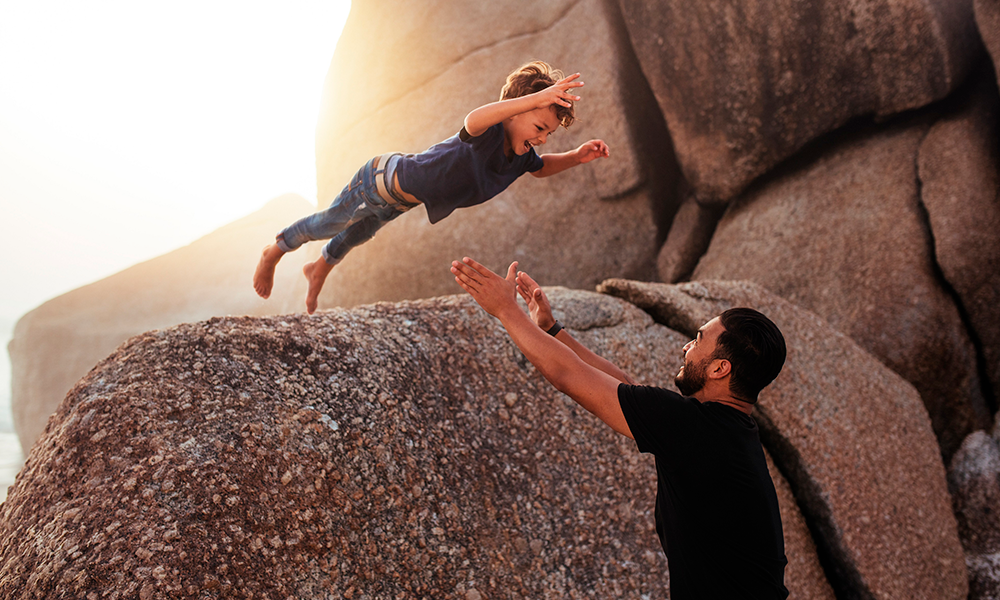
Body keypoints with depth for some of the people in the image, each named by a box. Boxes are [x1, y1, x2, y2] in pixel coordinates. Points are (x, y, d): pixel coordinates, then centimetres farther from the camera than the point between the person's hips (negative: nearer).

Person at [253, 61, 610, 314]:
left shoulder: (521, 154, -16)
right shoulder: (489, 135, -41)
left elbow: (540, 168, 9)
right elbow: (473, 121, -67)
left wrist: (577, 157, -10)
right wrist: (537, 98, -78)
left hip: (401, 200, 8)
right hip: (379, 181, -8)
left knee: (359, 233, 34)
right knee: (328, 224, 19)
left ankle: (320, 269, 64)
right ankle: (273, 255, 48)